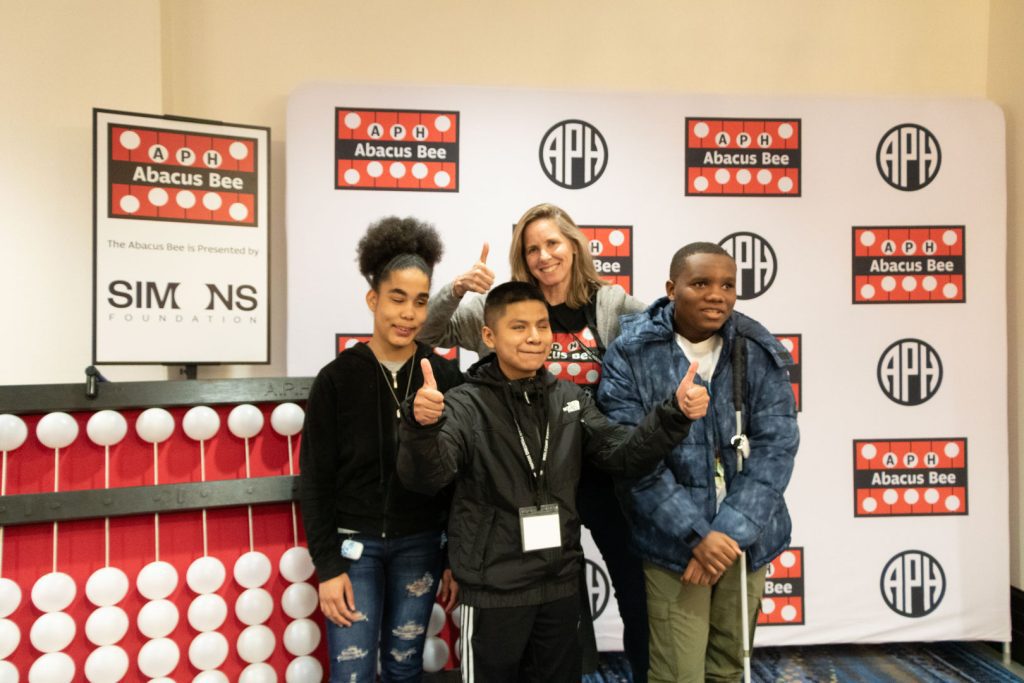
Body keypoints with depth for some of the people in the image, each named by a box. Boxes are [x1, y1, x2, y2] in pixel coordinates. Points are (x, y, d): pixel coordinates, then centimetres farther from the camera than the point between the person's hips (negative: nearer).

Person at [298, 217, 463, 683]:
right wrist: (328, 566, -8)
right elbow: (315, 480, -5)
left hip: (419, 544, 2)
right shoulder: (337, 377, -8)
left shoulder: (445, 377, -4)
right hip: (354, 543, -1)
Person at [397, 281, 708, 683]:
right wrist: (422, 426, -46)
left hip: (561, 584, 5)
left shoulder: (571, 399, 2)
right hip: (493, 589, -4)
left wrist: (674, 414, -21)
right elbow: (426, 477, -25)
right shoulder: (466, 405, -12)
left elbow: (624, 456, -4)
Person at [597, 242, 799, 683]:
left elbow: (775, 446, -6)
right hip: (673, 543, -3)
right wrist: (696, 534, -18)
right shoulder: (631, 353, -11)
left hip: (746, 539, 3)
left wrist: (729, 532, -14)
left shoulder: (761, 350, -2)